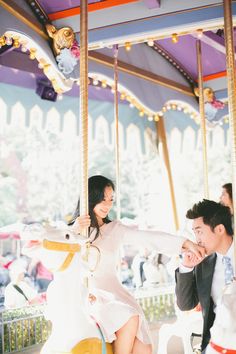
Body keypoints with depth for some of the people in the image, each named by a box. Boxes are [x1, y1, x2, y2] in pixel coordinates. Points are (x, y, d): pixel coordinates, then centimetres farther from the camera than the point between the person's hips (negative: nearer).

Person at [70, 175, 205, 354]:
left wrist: (186, 243, -7)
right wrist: (74, 231, -28)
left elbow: (149, 237, 3)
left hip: (113, 291, 4)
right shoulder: (74, 229, 4)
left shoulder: (115, 229, 14)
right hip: (87, 293, -4)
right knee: (130, 320, -29)